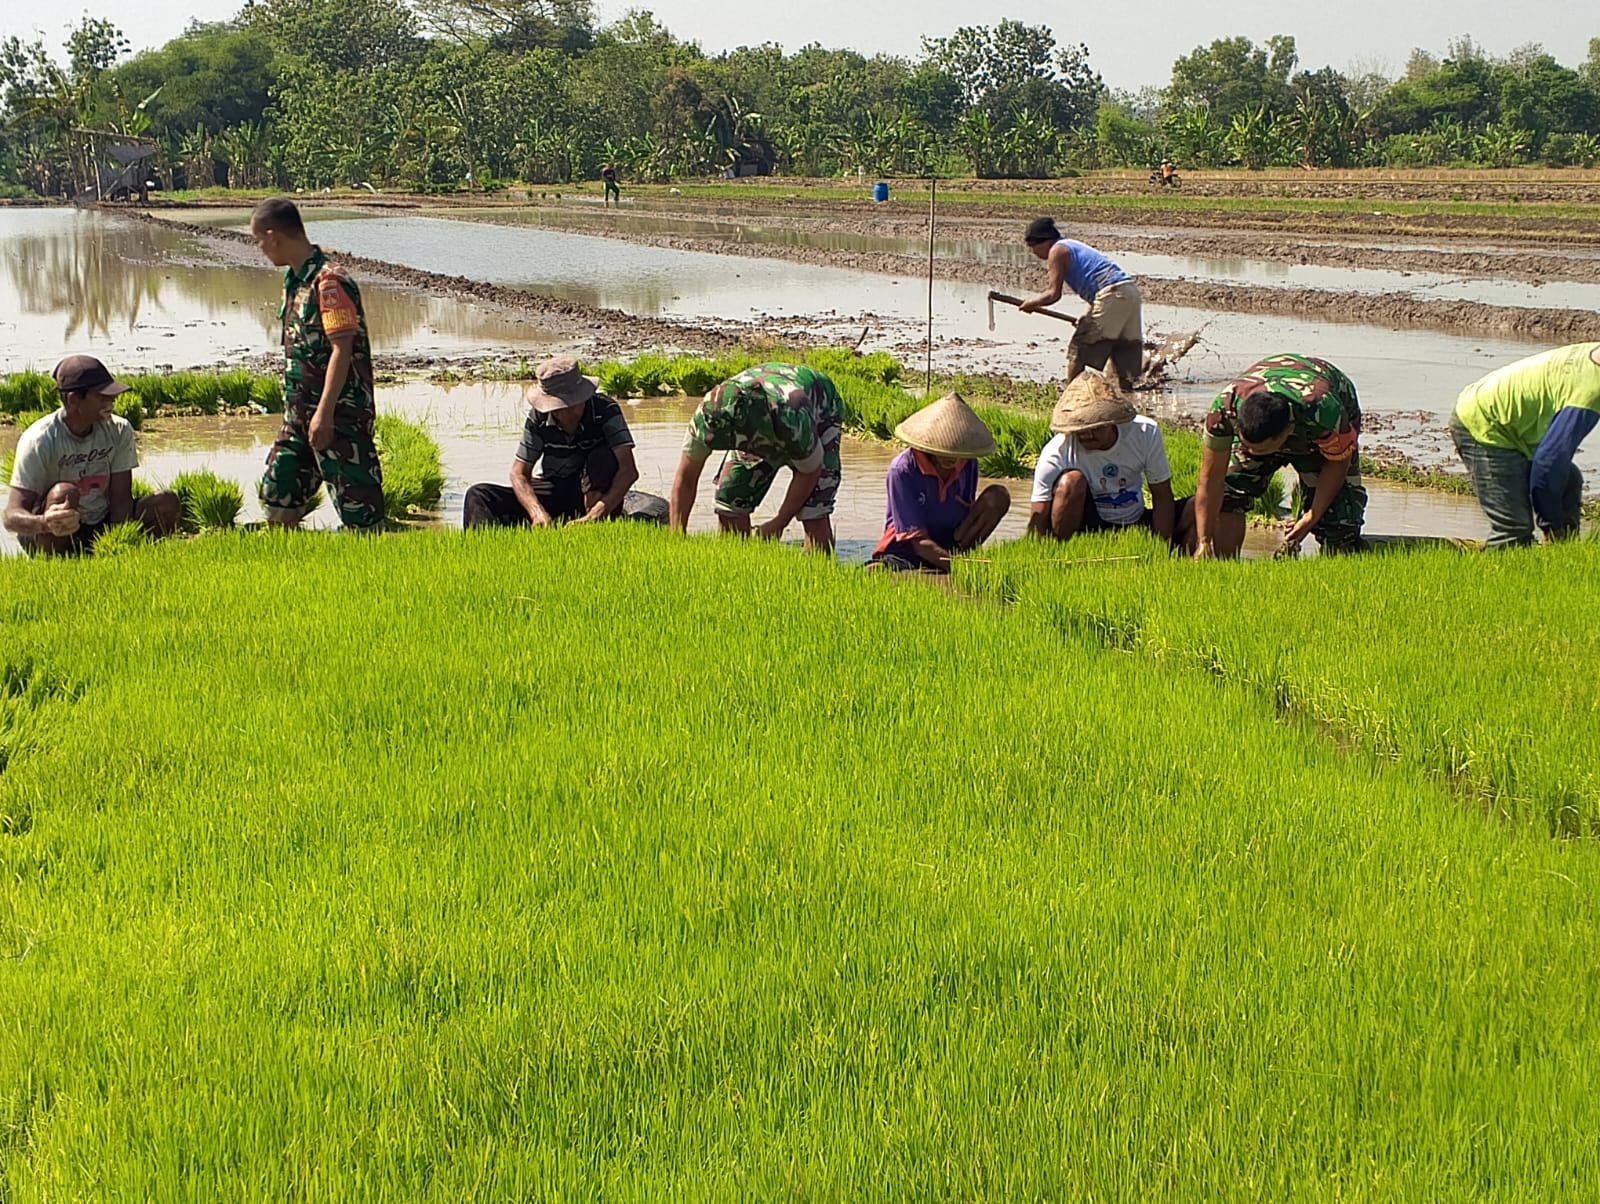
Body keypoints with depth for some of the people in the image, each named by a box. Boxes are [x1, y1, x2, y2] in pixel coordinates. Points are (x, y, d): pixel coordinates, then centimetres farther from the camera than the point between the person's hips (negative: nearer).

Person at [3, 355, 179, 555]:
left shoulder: (119, 430, -5)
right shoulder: (39, 440, -20)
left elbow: (121, 499, -6)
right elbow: (12, 517, -25)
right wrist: (45, 524, -49)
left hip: (101, 528, 4)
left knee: (167, 503, -15)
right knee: (64, 493, -36)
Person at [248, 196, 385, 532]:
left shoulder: (329, 281, -17)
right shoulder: (294, 280, 12)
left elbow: (342, 349, -21)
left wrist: (324, 413, -24)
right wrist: (295, 407, 19)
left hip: (339, 412, -10)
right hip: (300, 411, 10)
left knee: (355, 499, -5)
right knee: (278, 492, 13)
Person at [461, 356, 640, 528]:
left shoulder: (605, 411, -16)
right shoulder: (538, 418, -7)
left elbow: (629, 470, -27)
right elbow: (519, 473, -6)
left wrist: (592, 517, -40)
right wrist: (538, 513, -28)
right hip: (552, 495, 3)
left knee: (603, 457, -32)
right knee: (478, 496, -16)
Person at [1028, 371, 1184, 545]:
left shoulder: (1145, 433, -13)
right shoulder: (1057, 453, -21)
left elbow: (1162, 498, -8)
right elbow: (1038, 518, -23)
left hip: (1138, 526, 3)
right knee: (1071, 481, -32)